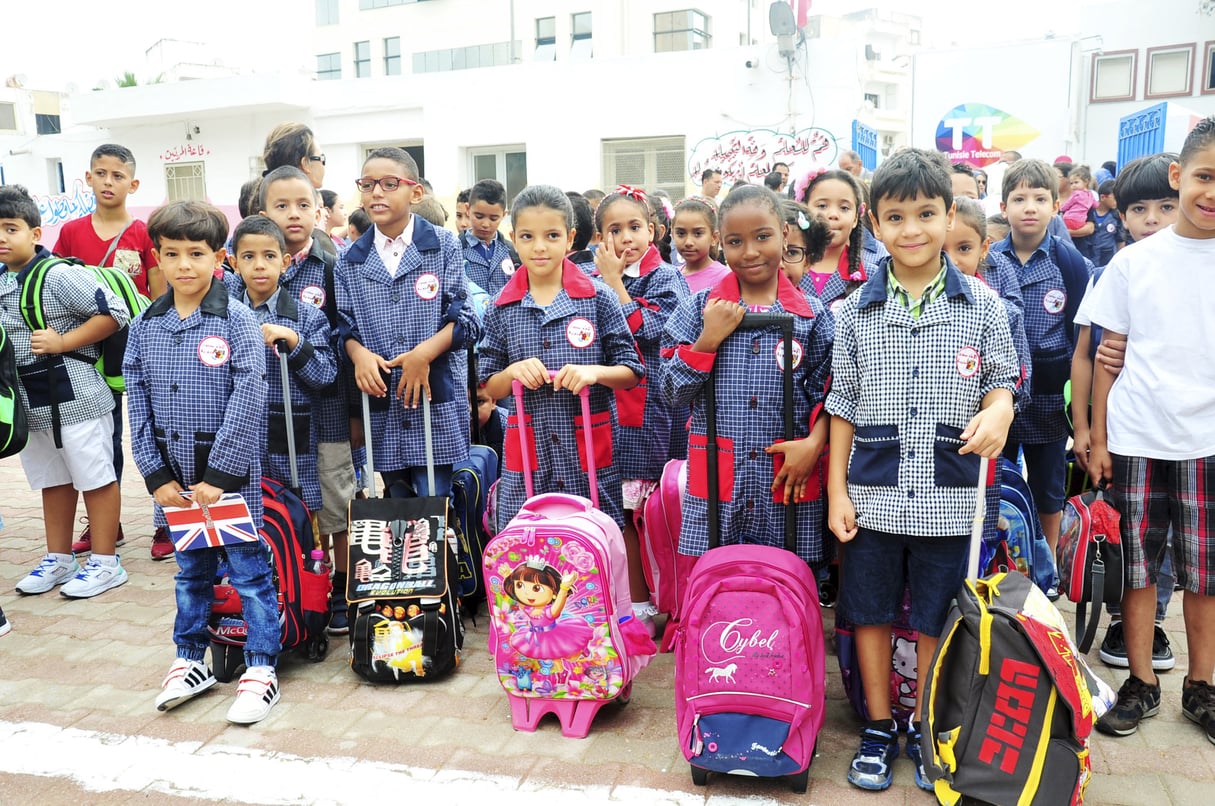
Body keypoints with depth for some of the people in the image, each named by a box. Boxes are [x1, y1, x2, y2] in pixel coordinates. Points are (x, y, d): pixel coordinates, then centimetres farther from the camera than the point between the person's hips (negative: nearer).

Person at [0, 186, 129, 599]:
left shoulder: (58, 275, -14)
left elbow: (115, 312, -18)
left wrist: (62, 342, -19)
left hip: (75, 397, -8)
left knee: (95, 478, 3)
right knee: (53, 482, 19)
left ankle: (105, 563, 14)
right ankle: (58, 559, 32)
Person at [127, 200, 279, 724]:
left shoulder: (237, 321, -9)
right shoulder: (145, 326, 6)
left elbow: (248, 400, -14)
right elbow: (138, 404, 5)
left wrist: (220, 475, -16)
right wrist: (156, 475, -3)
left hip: (231, 470, -4)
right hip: (174, 476, 5)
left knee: (249, 569, 3)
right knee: (191, 570, 18)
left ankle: (260, 668, 15)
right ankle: (190, 661, 33)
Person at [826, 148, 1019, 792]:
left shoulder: (981, 305, 0)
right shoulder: (855, 311, 1)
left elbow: (1002, 380, 7)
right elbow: (842, 406, 4)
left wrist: (998, 409, -18)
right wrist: (836, 490, 0)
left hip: (948, 495, 0)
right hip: (873, 494, 1)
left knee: (934, 619, 11)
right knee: (871, 612, 11)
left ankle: (924, 729, 32)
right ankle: (878, 729, 29)